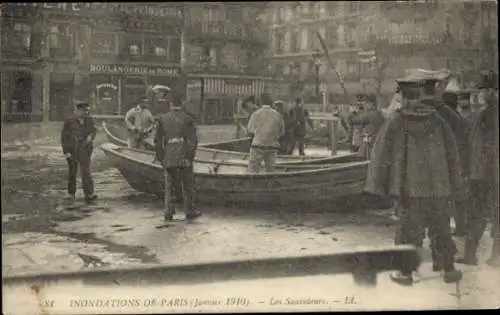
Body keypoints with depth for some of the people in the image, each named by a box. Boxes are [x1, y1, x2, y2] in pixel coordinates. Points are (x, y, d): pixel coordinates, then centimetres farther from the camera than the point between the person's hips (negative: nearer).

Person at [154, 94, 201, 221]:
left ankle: (168, 213, 9)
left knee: (169, 185, 9)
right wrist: (190, 156, 2)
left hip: (169, 155, 2)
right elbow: (193, 139, -3)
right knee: (187, 185, 8)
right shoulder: (188, 118, 2)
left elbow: (157, 140, 8)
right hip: (184, 156, -2)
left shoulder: (163, 118, 8)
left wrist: (160, 157, 13)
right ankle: (190, 212, 13)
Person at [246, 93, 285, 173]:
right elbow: (282, 132, 5)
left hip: (258, 146, -3)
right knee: (270, 171, 11)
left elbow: (250, 131, 0)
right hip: (273, 146, 3)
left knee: (252, 171, 0)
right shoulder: (278, 115, 1)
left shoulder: (256, 114, -5)